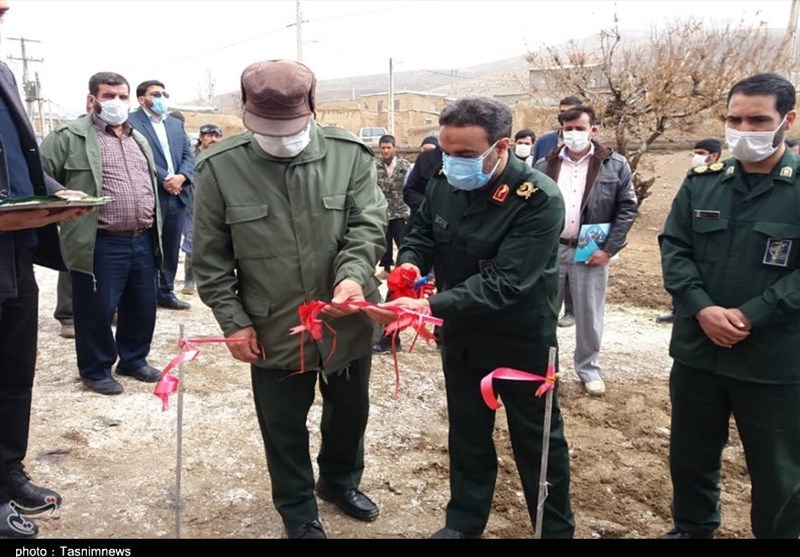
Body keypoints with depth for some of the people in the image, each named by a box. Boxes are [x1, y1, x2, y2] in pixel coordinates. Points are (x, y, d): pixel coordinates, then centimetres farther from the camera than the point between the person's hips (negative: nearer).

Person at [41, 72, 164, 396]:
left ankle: (134, 359, 32)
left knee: (142, 307, 13)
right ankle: (96, 370, 21)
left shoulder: (139, 140, 18)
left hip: (142, 240, 6)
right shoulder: (71, 136, -4)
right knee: (97, 311, 3)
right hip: (100, 244, -6)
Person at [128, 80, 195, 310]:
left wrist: (181, 177, -8)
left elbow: (189, 155, 11)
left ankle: (166, 292, 22)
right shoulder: (131, 121, -3)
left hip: (177, 195, 7)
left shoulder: (176, 124, 19)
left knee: (171, 248, 12)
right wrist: (165, 179, -16)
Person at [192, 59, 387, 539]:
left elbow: (368, 225, -9)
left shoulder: (350, 154, -8)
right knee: (284, 427, 15)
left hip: (348, 323, 2)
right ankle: (299, 512, 40)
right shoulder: (219, 167, -10)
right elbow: (211, 257, -3)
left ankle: (341, 481, 52)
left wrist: (353, 276, -28)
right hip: (273, 331, -1)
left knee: (350, 411, 22)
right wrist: (233, 321, -6)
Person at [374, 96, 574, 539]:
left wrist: (431, 306, -41)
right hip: (461, 337, 5)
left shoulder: (538, 200, -26)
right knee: (467, 435, 21)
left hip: (521, 342, -5)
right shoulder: (444, 183, -6)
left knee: (537, 443, 14)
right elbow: (422, 233, 6)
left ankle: (556, 529, 36)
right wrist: (410, 263, -18)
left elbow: (502, 283, -32)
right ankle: (464, 522, 41)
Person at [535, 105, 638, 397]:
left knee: (589, 315, 8)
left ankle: (589, 368, 26)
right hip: (550, 250, 2)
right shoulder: (545, 166, 5)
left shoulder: (615, 165, -2)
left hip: (590, 252, -2)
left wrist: (609, 249, -9)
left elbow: (627, 208, -2)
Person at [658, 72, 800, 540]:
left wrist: (750, 316, -20)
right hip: (697, 351, 4)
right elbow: (674, 247, 1)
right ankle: (693, 529, 44)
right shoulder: (701, 183, 3)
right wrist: (702, 308, -13)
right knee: (691, 454, 21)